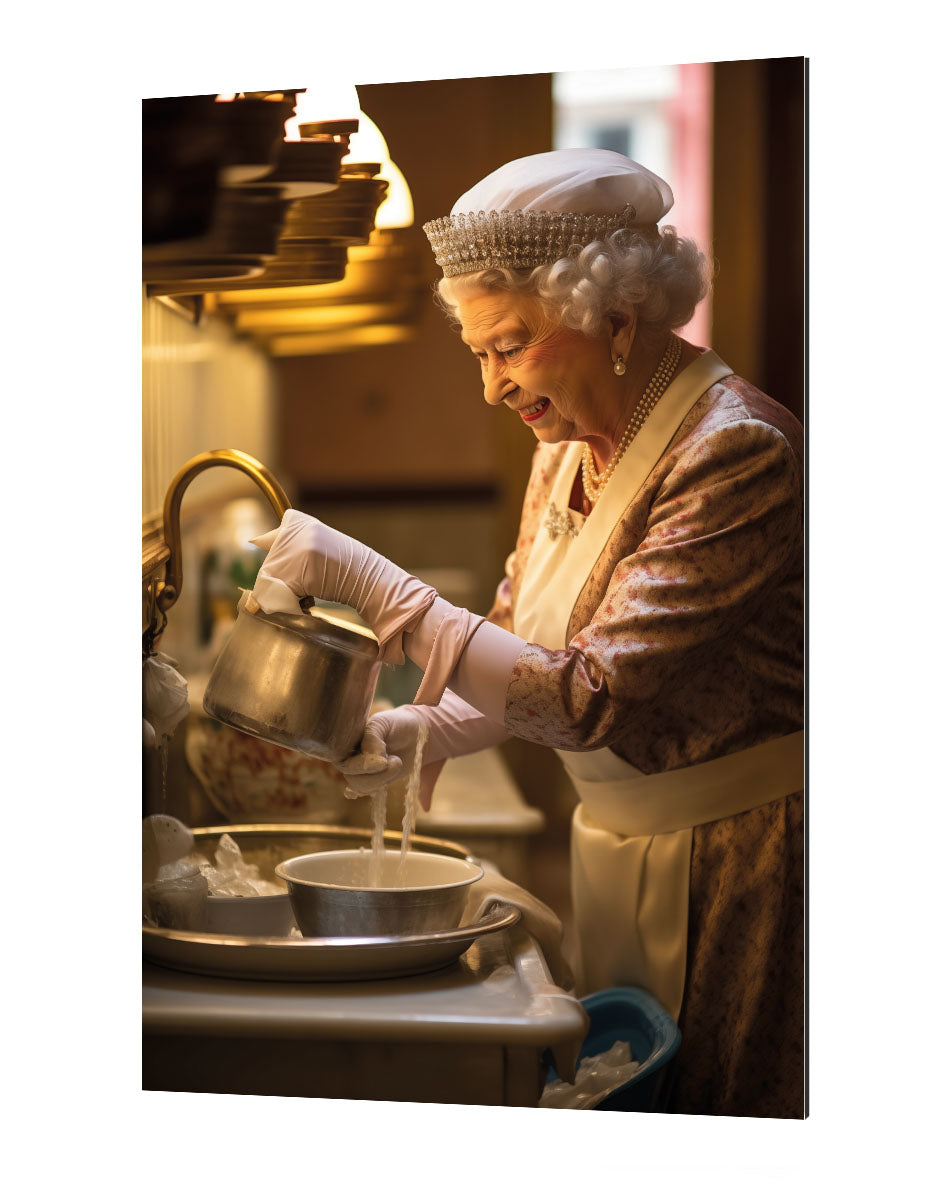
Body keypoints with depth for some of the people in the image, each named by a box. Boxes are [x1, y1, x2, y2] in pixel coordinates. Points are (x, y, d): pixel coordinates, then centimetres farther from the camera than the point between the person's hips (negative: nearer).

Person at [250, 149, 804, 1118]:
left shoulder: (738, 452, -22)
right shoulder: (568, 447, 4)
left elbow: (598, 699, -28)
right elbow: (526, 655, 12)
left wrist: (372, 584, -27)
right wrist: (428, 728, -8)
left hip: (735, 860, -8)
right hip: (614, 841, 8)